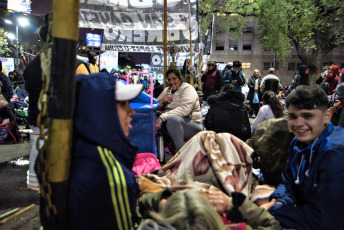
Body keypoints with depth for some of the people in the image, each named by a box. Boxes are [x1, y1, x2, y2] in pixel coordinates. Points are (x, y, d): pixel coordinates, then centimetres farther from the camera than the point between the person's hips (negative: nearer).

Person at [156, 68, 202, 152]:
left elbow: (184, 109, -24)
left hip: (192, 124, -6)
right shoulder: (167, 90, 17)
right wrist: (162, 101, -11)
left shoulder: (188, 89, -5)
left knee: (172, 118, -37)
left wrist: (162, 117, -32)